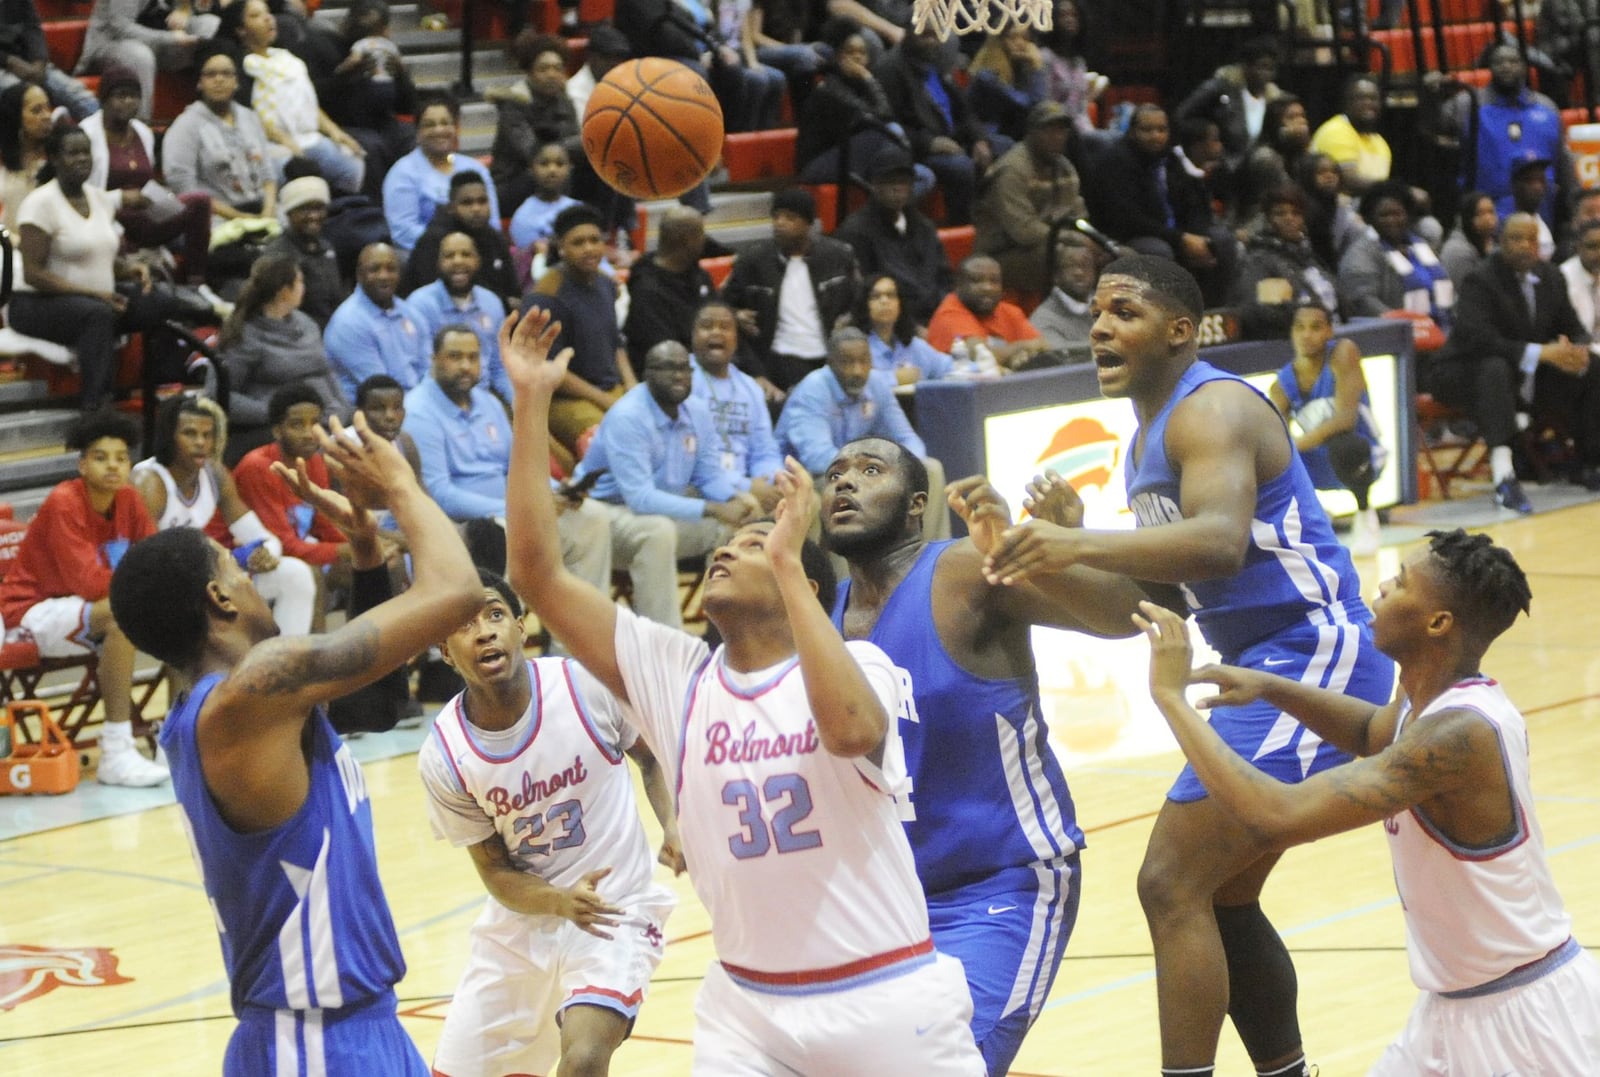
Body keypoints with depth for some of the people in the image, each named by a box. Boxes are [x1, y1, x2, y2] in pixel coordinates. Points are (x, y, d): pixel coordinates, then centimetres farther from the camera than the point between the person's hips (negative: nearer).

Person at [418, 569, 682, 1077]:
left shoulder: (589, 684, -17)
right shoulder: (443, 755, -13)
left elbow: (652, 755, 4)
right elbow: (497, 875, -5)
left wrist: (673, 825, -14)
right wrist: (561, 902, -26)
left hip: (614, 912, -3)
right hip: (519, 925, 3)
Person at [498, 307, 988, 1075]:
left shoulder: (861, 662, -8)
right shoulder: (673, 676, 2)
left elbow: (852, 731, -34)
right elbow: (536, 570, -4)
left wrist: (789, 562, -29)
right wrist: (532, 402, -9)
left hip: (888, 999, -3)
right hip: (748, 1005, 3)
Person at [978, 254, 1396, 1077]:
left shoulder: (1212, 409, -16)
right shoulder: (1151, 435, 15)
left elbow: (1221, 542, -36)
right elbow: (1153, 588, 22)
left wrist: (1081, 544, -47)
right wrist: (1063, 549, 8)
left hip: (1311, 659, -11)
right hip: (1265, 666, 11)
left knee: (1173, 884, -15)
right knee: (1221, 896, 17)